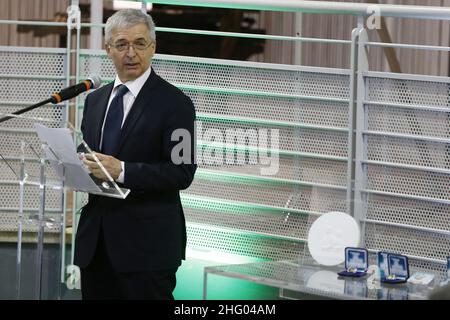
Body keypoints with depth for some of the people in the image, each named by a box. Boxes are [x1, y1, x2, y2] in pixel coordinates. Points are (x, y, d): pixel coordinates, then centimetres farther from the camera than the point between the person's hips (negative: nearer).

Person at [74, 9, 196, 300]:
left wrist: (122, 171, -23)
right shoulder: (95, 99, 15)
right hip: (94, 241, 6)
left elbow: (182, 173, -13)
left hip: (147, 243, -6)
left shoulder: (175, 103, -7)